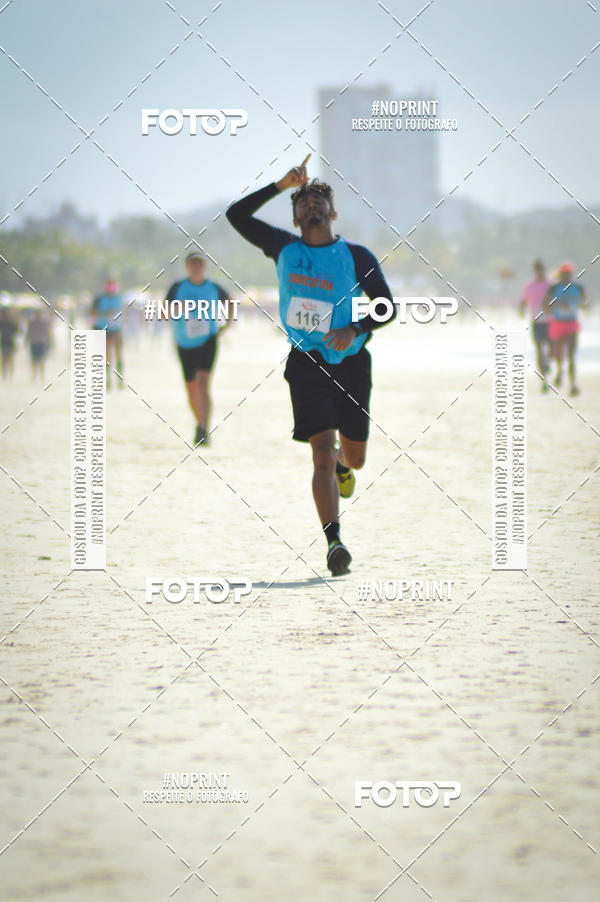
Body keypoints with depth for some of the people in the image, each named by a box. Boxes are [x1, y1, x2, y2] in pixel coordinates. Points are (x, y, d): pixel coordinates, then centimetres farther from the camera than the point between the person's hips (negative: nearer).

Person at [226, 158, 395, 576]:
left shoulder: (357, 257, -5)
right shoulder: (285, 248, 1)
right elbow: (237, 215, 0)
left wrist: (355, 329, -20)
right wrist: (281, 185, -6)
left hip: (351, 363, 1)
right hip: (306, 363, -1)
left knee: (355, 457, 12)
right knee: (322, 451, -16)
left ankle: (342, 467, 51)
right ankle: (334, 542, -21)